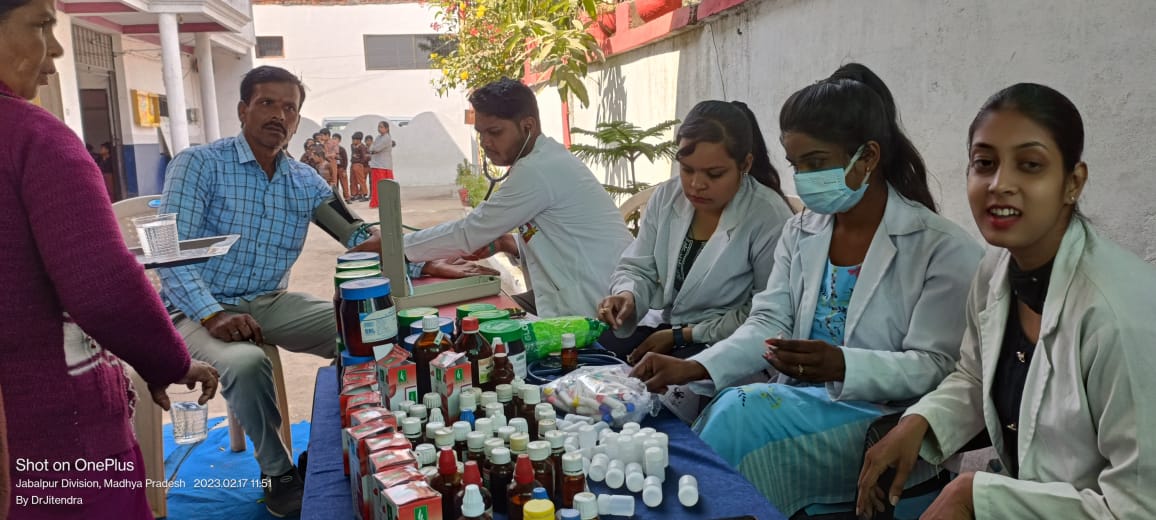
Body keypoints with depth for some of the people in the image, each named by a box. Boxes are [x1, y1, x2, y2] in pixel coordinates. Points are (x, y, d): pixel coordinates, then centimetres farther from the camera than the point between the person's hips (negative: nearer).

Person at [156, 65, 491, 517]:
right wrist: (214, 316, -31)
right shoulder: (199, 165, -8)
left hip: (273, 305, 5)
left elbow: (362, 238, 3)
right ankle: (276, 472, -7)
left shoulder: (304, 182, 7)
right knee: (246, 362, -36)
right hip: (203, 312, -5)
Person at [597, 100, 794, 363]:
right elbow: (638, 269, 5)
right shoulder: (666, 197, 0)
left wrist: (682, 336, -15)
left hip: (725, 343, -5)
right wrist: (627, 296, -20)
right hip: (662, 324, 5)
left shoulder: (769, 216, -16)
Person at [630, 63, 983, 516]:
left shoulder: (942, 247, -7)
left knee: (740, 414, -26)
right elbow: (768, 323, 1)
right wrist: (693, 367, -16)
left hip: (883, 418, -4)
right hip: (802, 402, 5)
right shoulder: (800, 231, 9)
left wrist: (841, 365, -30)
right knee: (730, 408, -27)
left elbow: (934, 368, -11)